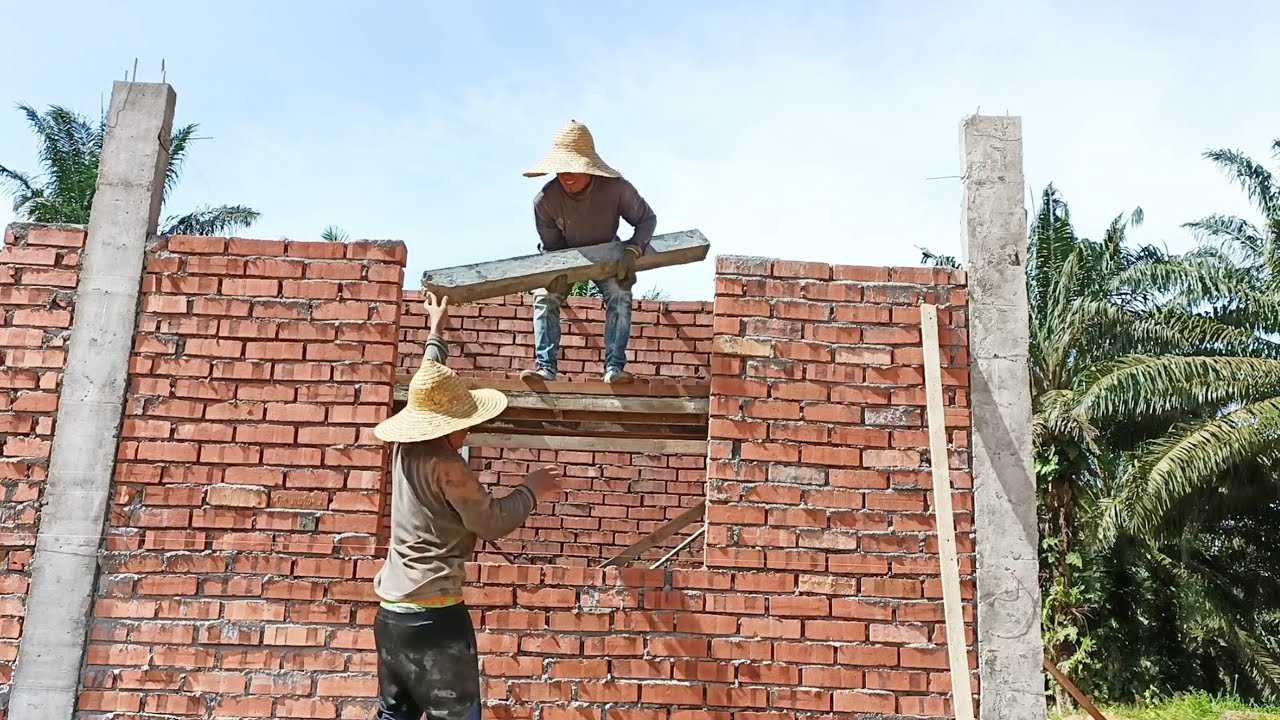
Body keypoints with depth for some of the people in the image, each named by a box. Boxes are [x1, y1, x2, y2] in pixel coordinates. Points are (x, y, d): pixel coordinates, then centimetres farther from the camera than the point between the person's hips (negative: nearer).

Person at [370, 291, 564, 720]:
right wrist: (532, 490, 3)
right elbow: (494, 523, -13)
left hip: (391, 613, 9)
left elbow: (430, 387, 21)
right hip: (435, 616, -9)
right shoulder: (446, 466, -16)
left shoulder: (405, 448, 6)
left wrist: (437, 332, 35)